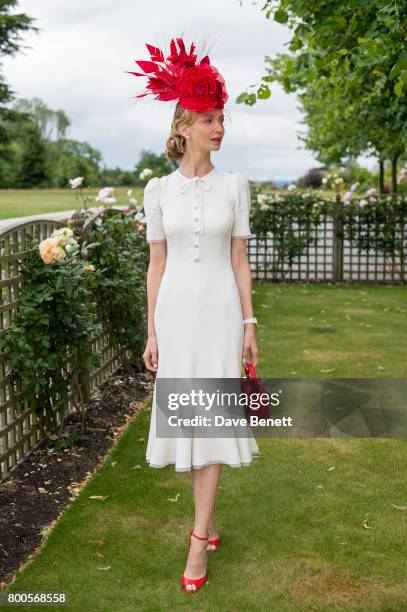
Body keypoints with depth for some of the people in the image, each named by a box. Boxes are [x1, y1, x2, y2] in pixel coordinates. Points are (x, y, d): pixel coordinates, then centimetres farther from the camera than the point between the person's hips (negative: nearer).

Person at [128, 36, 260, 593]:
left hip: (221, 310, -1)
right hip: (177, 310, 1)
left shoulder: (235, 185, 0)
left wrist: (249, 323, -1)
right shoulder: (159, 189, 2)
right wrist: (152, 331, 3)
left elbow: (240, 260, 2)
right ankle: (208, 521, 28)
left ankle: (198, 541, 6)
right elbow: (156, 264, 4)